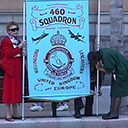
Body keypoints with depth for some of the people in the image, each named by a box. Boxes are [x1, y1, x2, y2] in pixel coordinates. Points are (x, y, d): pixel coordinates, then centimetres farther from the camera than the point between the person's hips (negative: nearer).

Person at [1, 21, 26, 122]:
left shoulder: (18, 41, 18)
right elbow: (9, 54, -19)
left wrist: (23, 53, 2)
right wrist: (19, 47, -23)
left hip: (19, 67, 8)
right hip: (10, 67, -8)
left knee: (17, 89, 9)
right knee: (9, 90, -5)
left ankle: (15, 112, 16)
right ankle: (8, 114, -1)